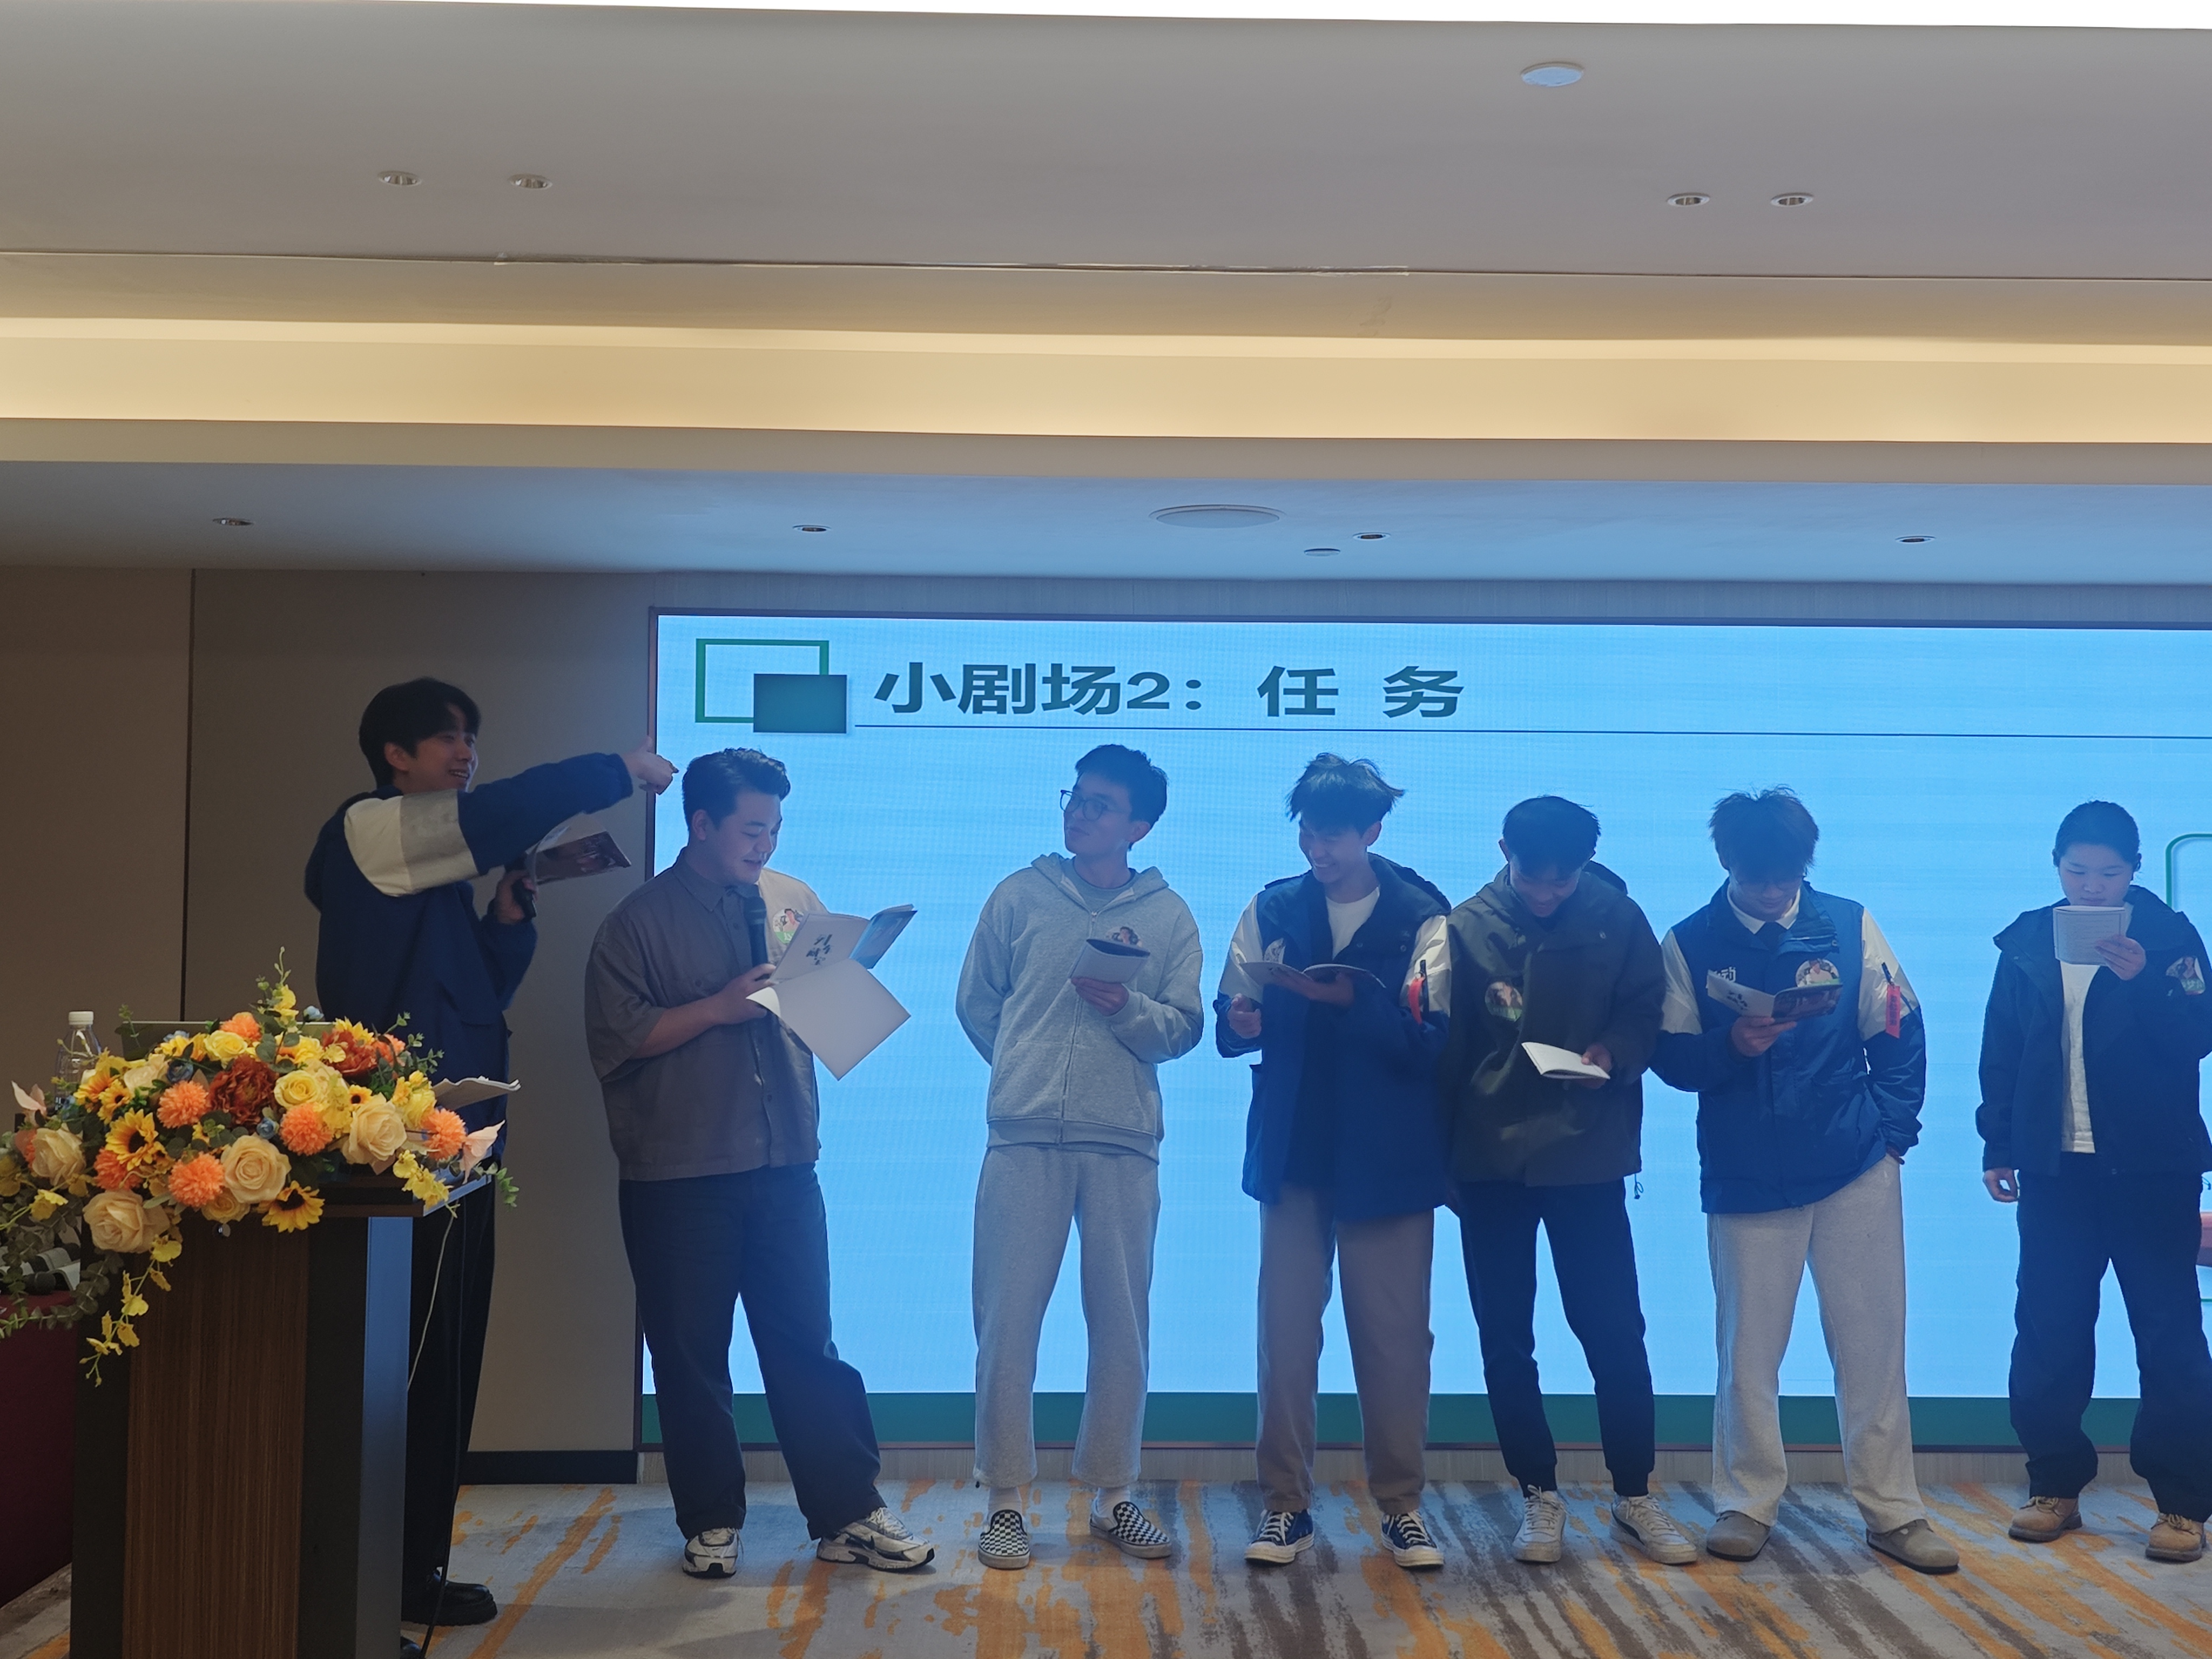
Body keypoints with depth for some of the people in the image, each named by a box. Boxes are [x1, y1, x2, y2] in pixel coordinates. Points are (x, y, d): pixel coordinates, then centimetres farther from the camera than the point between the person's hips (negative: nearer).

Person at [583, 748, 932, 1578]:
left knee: (809, 1346, 5)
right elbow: (616, 1039, -10)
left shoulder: (794, 902, 10)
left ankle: (848, 1516, 12)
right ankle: (711, 1523, 19)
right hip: (677, 1176, -2)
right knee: (690, 1356, 7)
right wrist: (719, 1008, -16)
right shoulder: (640, 920, -1)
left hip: (785, 1163, 2)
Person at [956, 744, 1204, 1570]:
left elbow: (1184, 1029, 3)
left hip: (1123, 1142, 1)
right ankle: (1005, 1498, 8)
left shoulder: (1169, 916, 7)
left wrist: (1125, 1007, -15)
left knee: (1123, 1322, 6)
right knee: (1007, 1317, -1)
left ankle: (1113, 1494, 19)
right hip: (1024, 1138, 0)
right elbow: (977, 1005, 13)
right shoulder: (1019, 897, 7)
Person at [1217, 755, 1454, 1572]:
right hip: (1294, 1154, 2)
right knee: (1286, 1333, 4)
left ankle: (1401, 1505, 16)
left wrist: (1354, 999, -26)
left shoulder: (1421, 917, -2)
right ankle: (1285, 1503, 13)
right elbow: (1229, 1027, 3)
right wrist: (1242, 1021, -20)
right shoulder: (1272, 910, 7)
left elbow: (1428, 1038, -11)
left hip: (1388, 1160, -2)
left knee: (1394, 1337, 3)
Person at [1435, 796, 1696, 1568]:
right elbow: (1444, 1052, 3)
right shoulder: (1466, 929, -1)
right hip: (1490, 1160, 1)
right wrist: (1441, 1159, 2)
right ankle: (1539, 1496, 18)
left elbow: (1649, 1013, 4)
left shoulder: (1619, 919, -2)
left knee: (1615, 1333, 2)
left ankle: (1635, 1498, 15)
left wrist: (1615, 1052, -18)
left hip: (1588, 1157, -1)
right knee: (1505, 1340, 6)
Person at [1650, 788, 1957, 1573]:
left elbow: (1899, 1037, 6)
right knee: (1748, 1348, 5)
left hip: (1857, 1170, 1)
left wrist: (1893, 1130, -2)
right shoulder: (1690, 944, 1)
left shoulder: (1850, 926, 2)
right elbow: (1670, 1057, 0)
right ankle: (1747, 1503, 19)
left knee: (1872, 1344, 5)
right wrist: (1731, 1046, -19)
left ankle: (1892, 1509, 15)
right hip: (1746, 1178, 0)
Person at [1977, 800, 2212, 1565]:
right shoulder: (2027, 942, 7)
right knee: (2047, 1332, 4)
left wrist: (2142, 980, -24)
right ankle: (2055, 1486, 15)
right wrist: (1997, 1145, 6)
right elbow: (2001, 1050, 9)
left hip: (2150, 1166, -3)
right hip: (2056, 1165, 3)